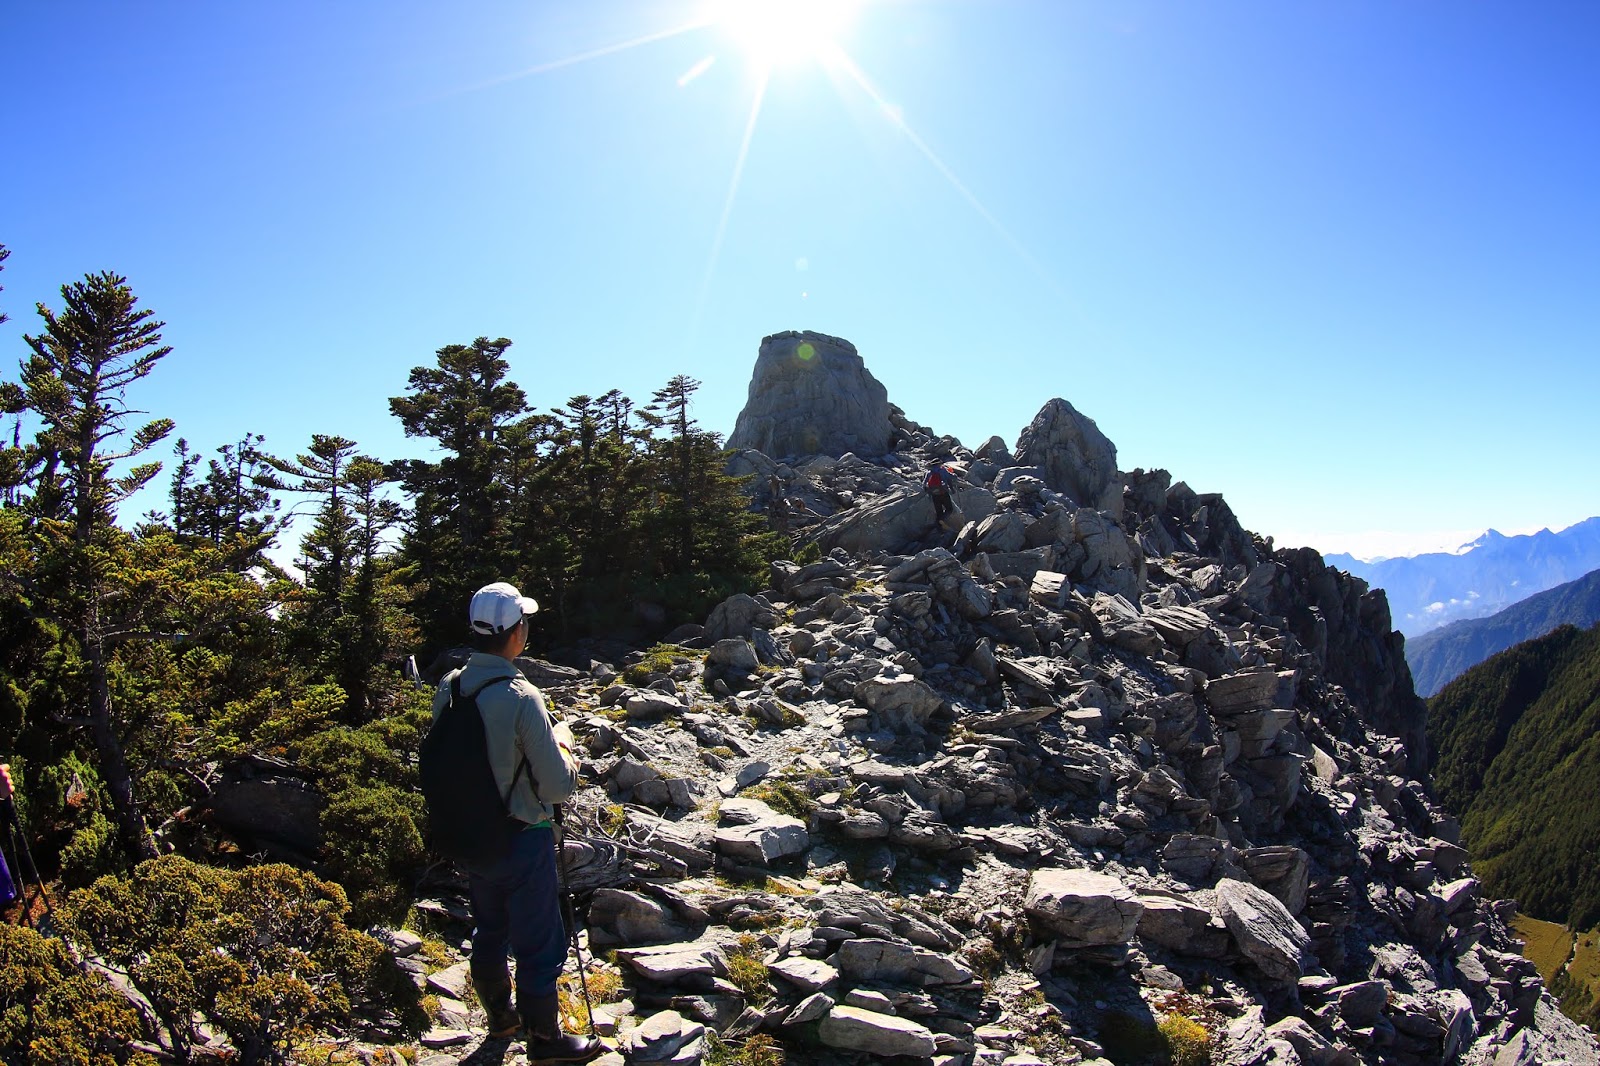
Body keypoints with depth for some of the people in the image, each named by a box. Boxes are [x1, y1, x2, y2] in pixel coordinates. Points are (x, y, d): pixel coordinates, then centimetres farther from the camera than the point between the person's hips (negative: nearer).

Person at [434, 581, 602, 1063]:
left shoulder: (448, 688, -7)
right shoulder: (521, 698, -27)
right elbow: (560, 786, -23)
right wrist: (561, 742, -4)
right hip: (522, 841, -7)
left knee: (490, 932, 26)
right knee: (538, 946, 12)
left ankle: (499, 1015, 46)